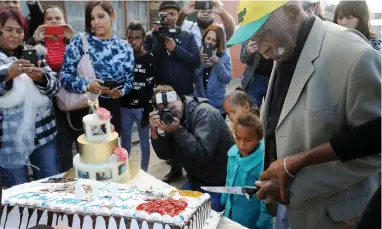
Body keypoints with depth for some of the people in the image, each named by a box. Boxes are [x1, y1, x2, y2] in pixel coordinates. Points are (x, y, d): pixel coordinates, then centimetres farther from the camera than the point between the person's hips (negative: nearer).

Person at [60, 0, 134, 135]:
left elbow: (129, 81, 5)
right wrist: (87, 86, -26)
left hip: (111, 109, 2)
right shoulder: (79, 42, -4)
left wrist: (120, 91, -17)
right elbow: (65, 76, -10)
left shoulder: (125, 48, 4)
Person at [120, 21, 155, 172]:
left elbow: (152, 87, -6)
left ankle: (144, 173, 21)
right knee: (125, 143, 11)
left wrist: (147, 110, -10)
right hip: (125, 107, 2)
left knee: (144, 143, 8)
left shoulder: (149, 60, -3)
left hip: (142, 108, -2)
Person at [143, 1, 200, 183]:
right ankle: (175, 168, 25)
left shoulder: (187, 36, 3)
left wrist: (175, 49, -17)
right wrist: (157, 36, -18)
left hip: (185, 94, -1)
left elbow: (196, 60, -8)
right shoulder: (152, 37, 3)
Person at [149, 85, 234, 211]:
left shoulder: (204, 113, -22)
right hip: (195, 179, 8)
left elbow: (203, 153, -32)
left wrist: (178, 130, -30)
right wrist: (154, 132, -15)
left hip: (218, 182, -8)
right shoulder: (172, 119, 1)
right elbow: (165, 155, 1)